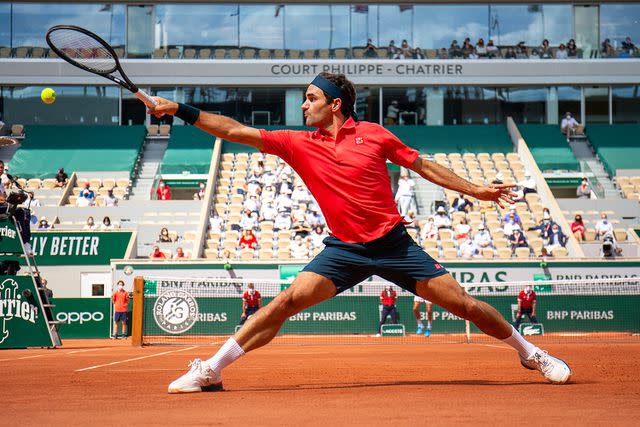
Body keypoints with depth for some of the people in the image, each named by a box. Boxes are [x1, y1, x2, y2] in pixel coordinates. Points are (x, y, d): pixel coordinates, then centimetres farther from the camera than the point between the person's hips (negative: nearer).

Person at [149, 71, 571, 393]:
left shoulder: (373, 134, -1)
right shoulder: (298, 144, 1)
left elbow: (425, 166, 9)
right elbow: (235, 131, -3)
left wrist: (477, 190, 9)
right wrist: (181, 110, -10)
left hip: (394, 244, -1)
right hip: (343, 248, 1)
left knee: (463, 302, -3)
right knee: (287, 301, -15)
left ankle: (529, 352, 18)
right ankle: (211, 370, -8)